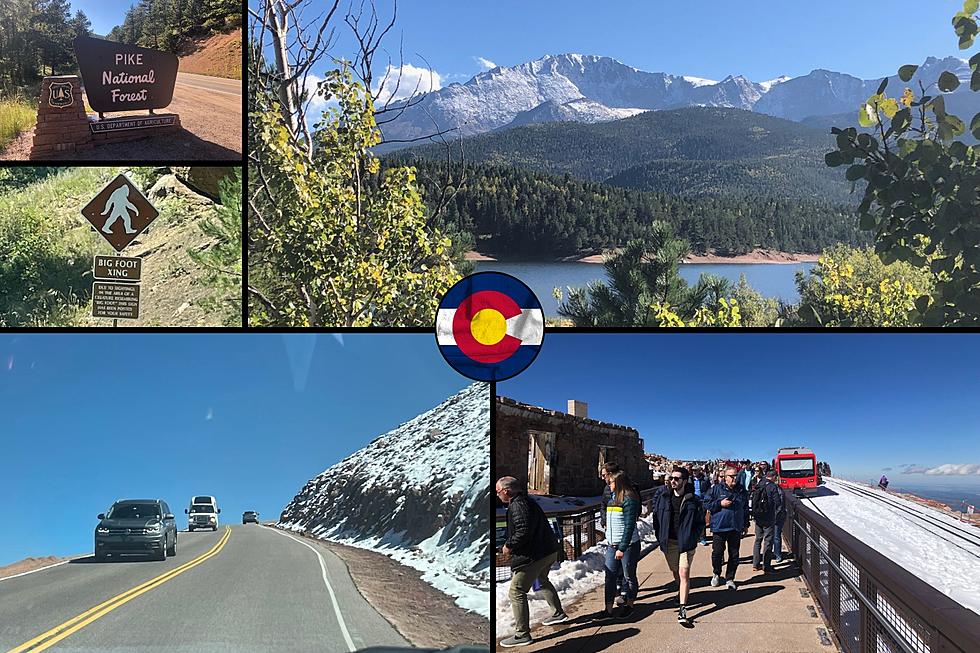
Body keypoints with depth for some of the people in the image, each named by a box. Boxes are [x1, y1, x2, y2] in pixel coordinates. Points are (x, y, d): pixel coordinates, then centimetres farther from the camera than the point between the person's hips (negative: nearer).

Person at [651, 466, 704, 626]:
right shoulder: (663, 497, 0)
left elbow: (700, 522, 3)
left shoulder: (693, 500, -7)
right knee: (675, 572, 19)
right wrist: (659, 536, 5)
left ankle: (682, 610, -12)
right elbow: (656, 516, 9)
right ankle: (681, 592, 48)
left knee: (684, 574, -11)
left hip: (686, 542, -3)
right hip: (669, 542, 3)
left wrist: (693, 538, -4)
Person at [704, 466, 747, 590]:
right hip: (719, 527, -3)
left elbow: (745, 508, 18)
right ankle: (716, 574, 24)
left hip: (736, 528, 3)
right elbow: (706, 504, -1)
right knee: (717, 553, -1)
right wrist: (720, 504, -14)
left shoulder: (741, 490, 9)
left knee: (734, 556, 6)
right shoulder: (716, 489, -2)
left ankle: (729, 579, 20)